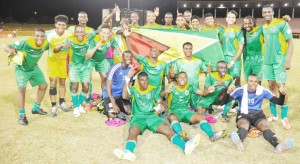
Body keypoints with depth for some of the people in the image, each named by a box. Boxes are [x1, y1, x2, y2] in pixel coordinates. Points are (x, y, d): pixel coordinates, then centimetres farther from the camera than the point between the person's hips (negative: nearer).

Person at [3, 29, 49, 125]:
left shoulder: (46, 43, -20)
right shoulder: (26, 43, -34)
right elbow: (5, 46, -34)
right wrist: (10, 50, -55)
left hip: (34, 68, 6)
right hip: (21, 69, -5)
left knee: (43, 86, 9)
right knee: (22, 89, -20)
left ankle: (36, 108, 30)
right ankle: (22, 115, -4)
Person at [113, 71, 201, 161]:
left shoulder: (154, 90, 14)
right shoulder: (133, 89, 9)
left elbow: (160, 102, 5)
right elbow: (124, 96, -12)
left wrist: (161, 107, -21)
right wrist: (128, 78, -17)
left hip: (151, 116, 2)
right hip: (138, 116, -1)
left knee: (167, 128, -26)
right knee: (132, 131, -36)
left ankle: (185, 146, -48)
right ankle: (128, 152, -64)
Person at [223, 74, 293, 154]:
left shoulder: (263, 91, 0)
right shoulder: (240, 90, -6)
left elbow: (279, 102, 1)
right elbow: (225, 101, -14)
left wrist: (282, 94, -22)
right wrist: (228, 92, -35)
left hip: (258, 114, 2)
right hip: (243, 114, -2)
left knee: (265, 126, -32)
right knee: (243, 126, -37)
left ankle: (278, 146, -59)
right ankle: (239, 142, -71)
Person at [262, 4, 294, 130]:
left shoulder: (282, 24, -7)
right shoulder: (263, 27, 10)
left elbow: (290, 42, -8)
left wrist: (288, 60, -16)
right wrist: (265, 57, 11)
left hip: (280, 61, -5)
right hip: (267, 61, 5)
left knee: (281, 88, -6)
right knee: (271, 87, 9)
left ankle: (284, 118, 6)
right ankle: (273, 115, 19)